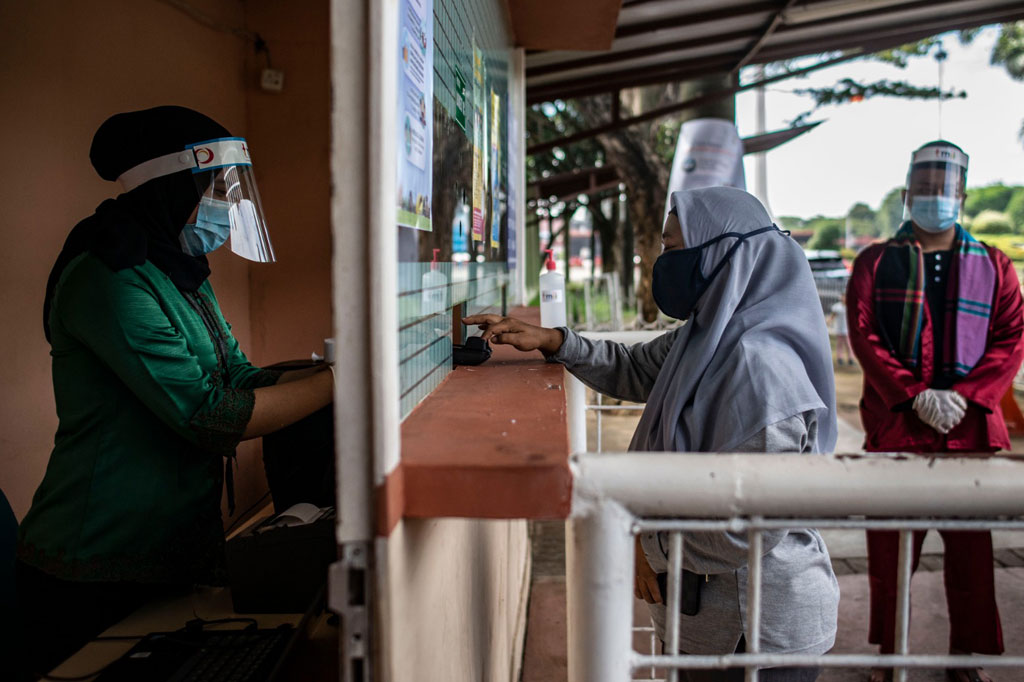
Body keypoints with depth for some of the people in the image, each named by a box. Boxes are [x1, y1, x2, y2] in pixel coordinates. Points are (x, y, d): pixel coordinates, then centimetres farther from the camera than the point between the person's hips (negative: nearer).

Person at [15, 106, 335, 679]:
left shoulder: (185, 281, 12)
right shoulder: (109, 279, -19)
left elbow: (242, 382, 7)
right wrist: (337, 383, -21)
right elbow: (209, 416, -25)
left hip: (181, 556, 9)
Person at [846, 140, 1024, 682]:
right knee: (889, 551, 5)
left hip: (972, 429, 2)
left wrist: (963, 397, -13)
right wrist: (916, 396, -16)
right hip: (895, 427, -1)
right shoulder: (875, 263, 7)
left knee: (971, 550, 8)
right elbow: (865, 336, -4)